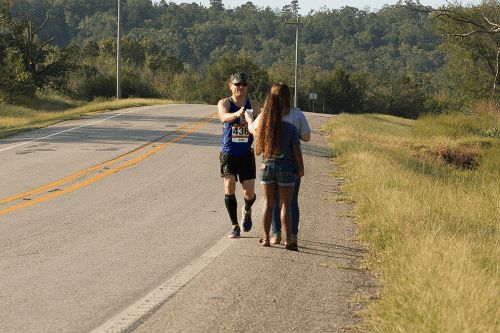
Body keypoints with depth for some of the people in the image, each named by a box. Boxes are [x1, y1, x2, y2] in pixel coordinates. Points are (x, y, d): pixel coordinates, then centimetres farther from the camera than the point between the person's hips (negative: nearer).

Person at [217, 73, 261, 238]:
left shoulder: (253, 105, 5)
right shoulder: (224, 103, -2)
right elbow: (224, 117, -25)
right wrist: (237, 114, -47)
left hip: (246, 154, 1)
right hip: (228, 153, -1)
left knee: (249, 194, -4)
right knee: (229, 187, -16)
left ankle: (247, 211, 32)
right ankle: (234, 226, -2)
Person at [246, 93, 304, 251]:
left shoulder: (262, 127, -3)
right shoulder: (290, 128, -11)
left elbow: (252, 128, 21)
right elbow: (297, 152, -8)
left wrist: (248, 118, 42)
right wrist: (301, 169, 7)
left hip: (266, 167, 3)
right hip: (285, 168, -3)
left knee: (268, 204, 11)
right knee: (284, 206, 1)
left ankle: (266, 238, 14)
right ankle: (288, 240, -2)